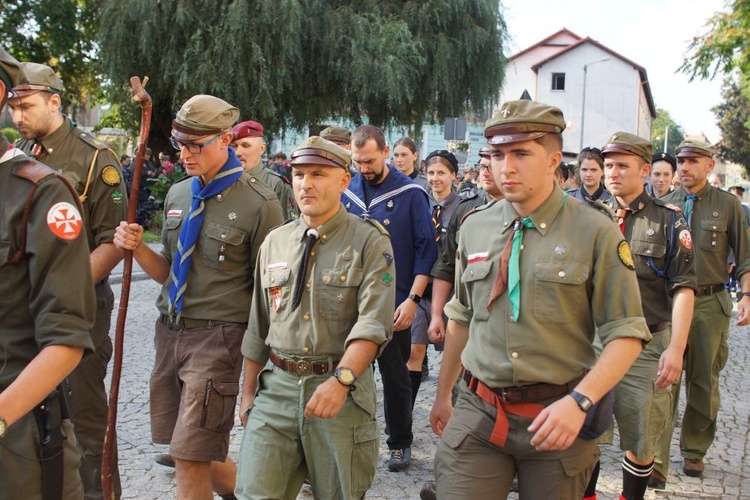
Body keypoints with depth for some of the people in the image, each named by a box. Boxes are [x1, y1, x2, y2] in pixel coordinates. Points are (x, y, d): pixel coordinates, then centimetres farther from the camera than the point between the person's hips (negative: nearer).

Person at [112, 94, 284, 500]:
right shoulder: (177, 195, 8)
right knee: (185, 446, 17)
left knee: (190, 456, -4)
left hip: (216, 337, -7)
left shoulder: (258, 203, -12)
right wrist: (138, 248, -5)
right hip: (170, 331, 7)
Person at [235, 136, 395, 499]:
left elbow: (372, 323, -17)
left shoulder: (369, 242, -6)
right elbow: (258, 326, 15)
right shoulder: (275, 242, 10)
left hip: (342, 389, -3)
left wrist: (341, 380, -30)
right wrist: (248, 392, 16)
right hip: (276, 387, 4)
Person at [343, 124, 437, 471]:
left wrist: (412, 299, -13)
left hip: (394, 303, -3)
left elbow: (427, 250, -7)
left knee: (395, 376, 9)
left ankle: (400, 443, 25)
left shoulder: (410, 194, -7)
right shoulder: (347, 192, 4)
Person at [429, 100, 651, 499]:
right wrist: (443, 395, 21)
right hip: (478, 409, 2)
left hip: (556, 415, -2)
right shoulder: (474, 228, 4)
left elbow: (626, 335, -8)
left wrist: (579, 401, -21)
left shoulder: (595, 232, -7)